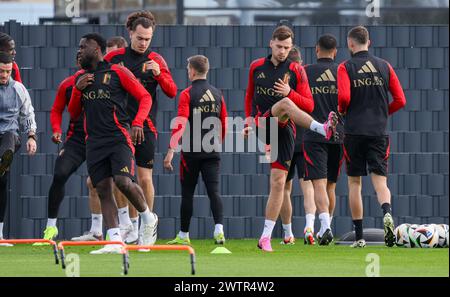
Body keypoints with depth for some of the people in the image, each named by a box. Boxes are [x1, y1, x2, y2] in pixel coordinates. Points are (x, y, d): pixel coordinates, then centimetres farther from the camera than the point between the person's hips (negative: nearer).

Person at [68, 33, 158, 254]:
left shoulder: (117, 72, 1)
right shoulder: (81, 78, 18)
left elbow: (145, 97, 1)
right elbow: (74, 114, 22)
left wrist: (137, 123, -14)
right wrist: (78, 89, 5)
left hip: (119, 138, -6)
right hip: (94, 142, 6)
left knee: (123, 182, -22)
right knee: (103, 190, -2)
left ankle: (148, 218, 4)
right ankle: (115, 242, -4)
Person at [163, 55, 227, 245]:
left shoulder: (187, 94, -7)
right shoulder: (217, 94, 9)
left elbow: (180, 124, -16)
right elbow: (223, 125, 16)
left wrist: (171, 151, -18)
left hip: (191, 151, -3)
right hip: (212, 152, 3)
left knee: (187, 193, 7)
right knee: (214, 191, -3)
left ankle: (183, 235, 15)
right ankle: (219, 229, -22)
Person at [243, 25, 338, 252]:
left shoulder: (296, 71, 6)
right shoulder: (256, 67, 11)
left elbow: (308, 106, 3)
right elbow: (250, 95, 27)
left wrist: (290, 92, -14)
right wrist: (248, 118, 13)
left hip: (284, 131, 1)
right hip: (262, 125, -1)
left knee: (278, 181, -6)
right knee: (285, 104, -32)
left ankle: (266, 237, -3)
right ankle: (323, 130, -53)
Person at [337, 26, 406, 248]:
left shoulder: (345, 67, -2)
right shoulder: (384, 66, 8)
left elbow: (344, 98, -15)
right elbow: (400, 100, 5)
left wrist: (341, 111, 6)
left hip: (354, 132, -2)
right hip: (379, 131, 2)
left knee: (354, 182, 8)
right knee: (380, 180, -1)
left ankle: (359, 237, 7)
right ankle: (387, 213, -33)